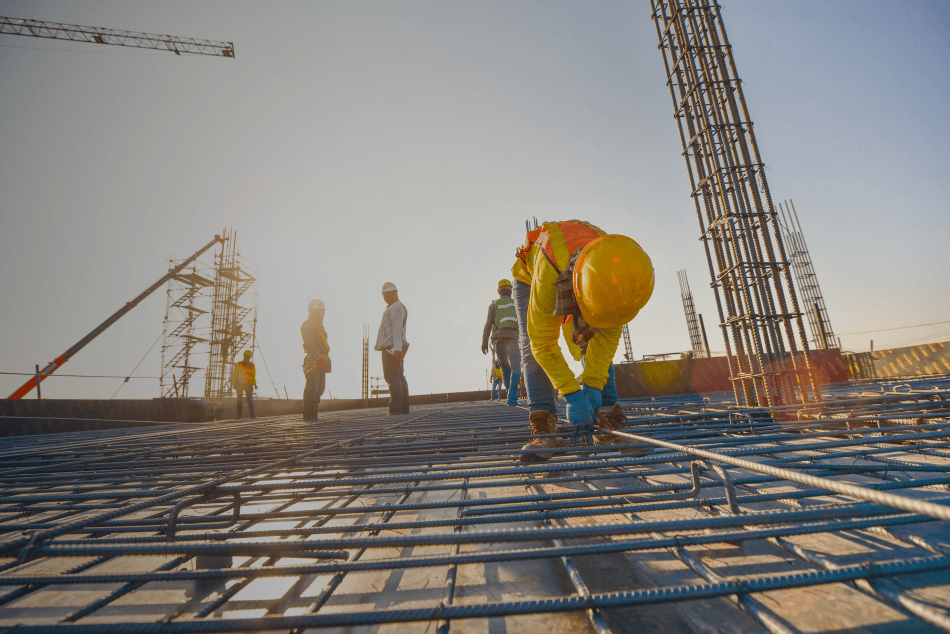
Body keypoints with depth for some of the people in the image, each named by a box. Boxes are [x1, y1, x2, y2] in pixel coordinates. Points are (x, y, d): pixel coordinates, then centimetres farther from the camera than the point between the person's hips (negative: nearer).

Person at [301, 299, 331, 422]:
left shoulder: (320, 326, 21)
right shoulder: (306, 326, -5)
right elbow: (309, 344, -15)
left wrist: (325, 358, 15)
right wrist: (319, 359, -22)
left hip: (321, 362, 8)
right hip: (313, 361, -8)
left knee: (320, 388, 10)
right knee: (312, 389, -8)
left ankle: (315, 414, 18)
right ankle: (308, 416, -2)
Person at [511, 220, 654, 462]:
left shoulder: (616, 273, -36)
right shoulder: (548, 273, -49)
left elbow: (609, 333, -22)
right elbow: (543, 343, -39)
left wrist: (592, 385, -28)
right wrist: (572, 395, -39)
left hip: (578, 280, 3)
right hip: (530, 277, -3)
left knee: (596, 344, -11)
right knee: (532, 347, -20)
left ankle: (607, 416, -6)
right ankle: (543, 426, -22)